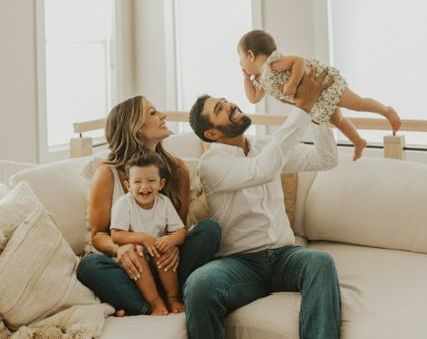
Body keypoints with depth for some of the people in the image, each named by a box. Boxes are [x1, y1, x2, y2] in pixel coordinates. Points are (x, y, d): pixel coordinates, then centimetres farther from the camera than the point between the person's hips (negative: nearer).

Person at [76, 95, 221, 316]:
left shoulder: (177, 169, 4)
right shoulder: (108, 174, -6)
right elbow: (98, 234, -2)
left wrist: (175, 245, -20)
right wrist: (119, 248, -27)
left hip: (164, 264, 3)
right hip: (129, 265, -3)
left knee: (210, 228, -21)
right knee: (89, 265, -35)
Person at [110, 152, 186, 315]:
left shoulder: (164, 202, -3)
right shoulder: (123, 204, -13)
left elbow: (181, 231, -5)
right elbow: (116, 236, -19)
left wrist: (172, 239, -29)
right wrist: (142, 238, -31)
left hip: (159, 260, 2)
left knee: (164, 250, -28)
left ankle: (173, 298, -16)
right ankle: (155, 301, -27)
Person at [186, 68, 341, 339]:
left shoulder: (266, 147, 16)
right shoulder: (211, 161, -5)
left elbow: (327, 159, 14)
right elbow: (262, 171, -24)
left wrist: (316, 108, -1)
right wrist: (302, 107, -21)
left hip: (284, 255, 5)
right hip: (239, 262, -4)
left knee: (320, 262, -31)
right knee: (200, 283, -37)